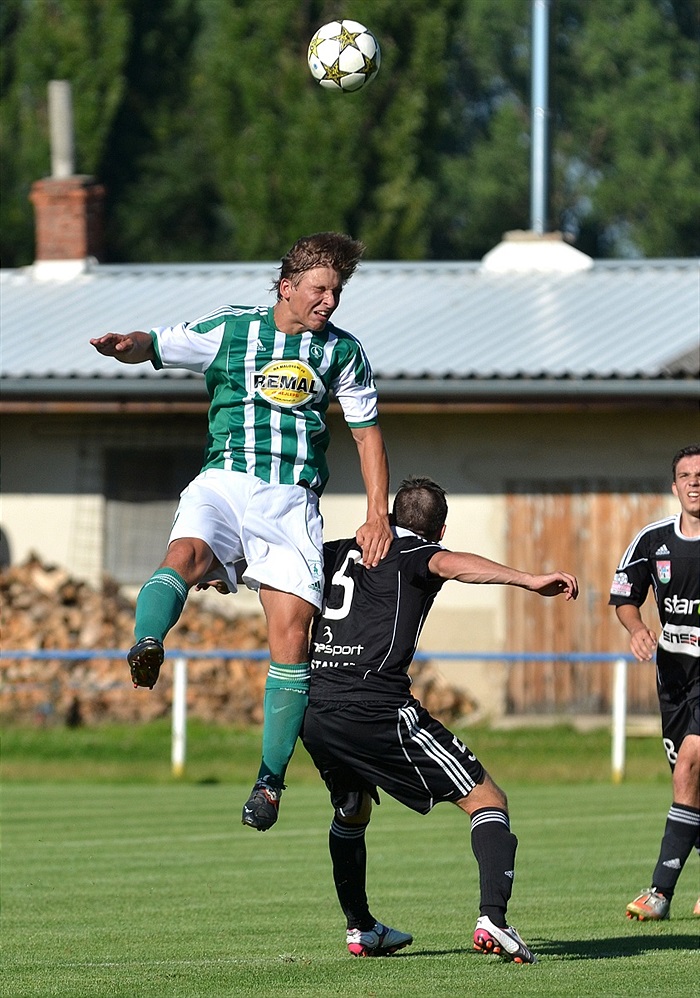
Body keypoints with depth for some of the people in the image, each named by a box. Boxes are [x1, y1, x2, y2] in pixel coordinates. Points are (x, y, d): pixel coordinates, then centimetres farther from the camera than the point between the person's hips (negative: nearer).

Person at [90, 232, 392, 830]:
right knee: (186, 555, -34)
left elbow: (367, 432, 16)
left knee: (291, 630, -13)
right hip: (225, 483, -1)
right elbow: (153, 346, 1)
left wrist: (379, 516, 5)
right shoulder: (228, 329, 7)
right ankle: (146, 648, -63)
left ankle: (271, 779, -6)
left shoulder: (343, 352, 12)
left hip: (294, 500, 1)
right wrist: (126, 345, -24)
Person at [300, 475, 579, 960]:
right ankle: (493, 918, -21)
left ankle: (360, 928, 38)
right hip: (377, 707, -7)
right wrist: (529, 580, -31)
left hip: (313, 712, 7)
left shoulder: (337, 552, 24)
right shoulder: (414, 553, 6)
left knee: (352, 811, 35)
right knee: (487, 799, -2)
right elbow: (448, 563, -19)